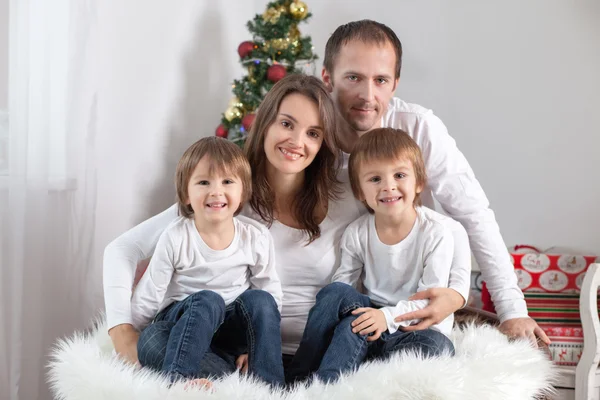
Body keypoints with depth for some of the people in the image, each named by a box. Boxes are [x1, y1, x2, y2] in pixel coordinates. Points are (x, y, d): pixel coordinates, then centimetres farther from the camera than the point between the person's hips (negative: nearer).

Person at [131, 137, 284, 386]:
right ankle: (177, 376, -40)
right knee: (207, 301, -33)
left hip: (231, 329, 3)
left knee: (260, 299, -26)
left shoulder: (257, 238, -7)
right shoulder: (176, 239, -13)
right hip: (181, 323, -3)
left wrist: (256, 344, -6)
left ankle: (269, 384, -28)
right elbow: (147, 297, -6)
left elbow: (272, 292, 0)